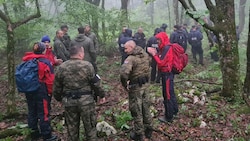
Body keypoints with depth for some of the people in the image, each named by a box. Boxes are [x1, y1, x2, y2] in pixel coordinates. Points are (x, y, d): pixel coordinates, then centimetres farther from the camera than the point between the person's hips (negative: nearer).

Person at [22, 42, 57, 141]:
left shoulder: (26, 61, 4)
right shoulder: (45, 62, -14)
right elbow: (49, 78, -17)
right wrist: (50, 91, -5)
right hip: (41, 90, -6)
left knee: (32, 111, 17)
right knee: (44, 113, 3)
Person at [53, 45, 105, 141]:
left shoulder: (61, 68, -1)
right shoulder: (87, 65, -11)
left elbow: (56, 88, 5)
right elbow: (96, 83, -6)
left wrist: (59, 99, 21)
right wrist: (101, 95, 8)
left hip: (69, 102, 3)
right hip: (86, 101, -3)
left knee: (72, 128, 17)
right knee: (90, 126, 14)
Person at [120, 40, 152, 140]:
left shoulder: (131, 58, -23)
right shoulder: (145, 55, 3)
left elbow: (123, 73, -37)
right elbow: (148, 67, 21)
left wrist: (125, 85, -22)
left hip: (136, 87, -8)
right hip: (145, 84, 8)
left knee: (136, 110, 7)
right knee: (145, 107, 20)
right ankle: (148, 130, 35)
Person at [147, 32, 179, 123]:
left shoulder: (166, 48, -21)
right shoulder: (164, 48, 10)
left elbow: (161, 62, -24)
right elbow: (161, 59, 8)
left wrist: (153, 53, -18)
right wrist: (156, 53, -4)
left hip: (167, 74, -10)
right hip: (167, 73, 10)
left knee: (167, 95, 0)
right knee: (170, 93, 22)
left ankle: (169, 117, 12)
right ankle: (174, 111, 39)